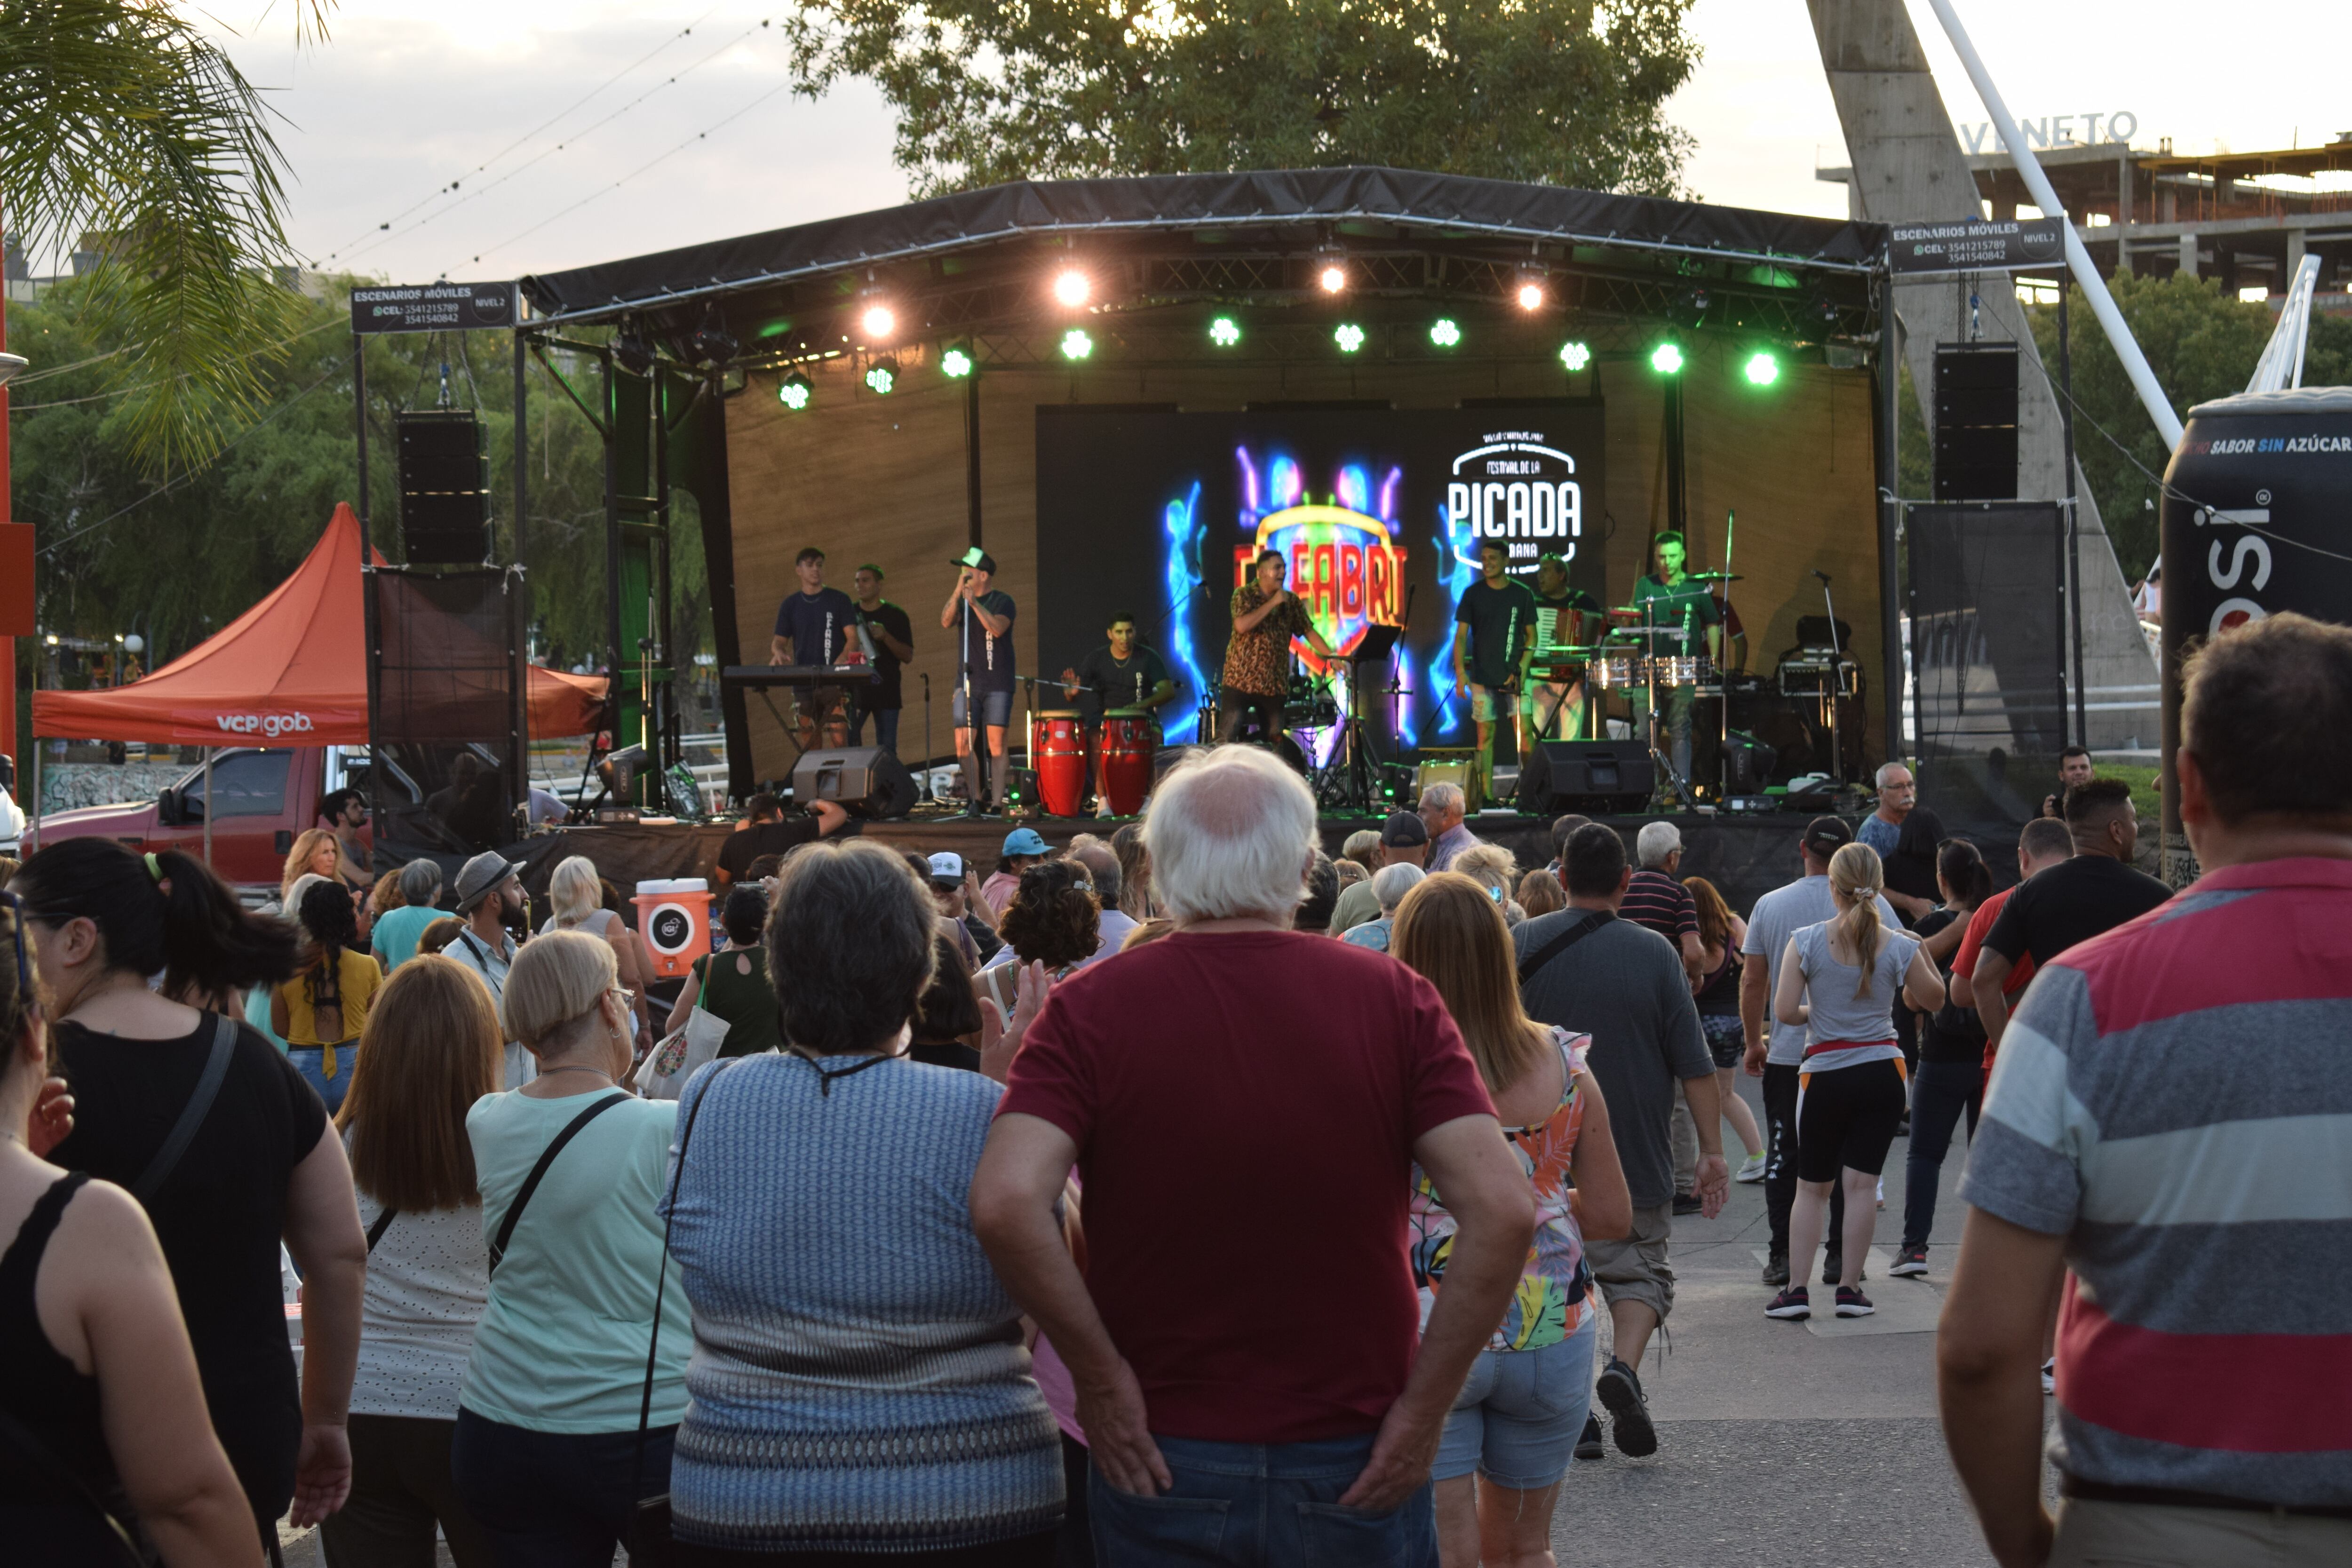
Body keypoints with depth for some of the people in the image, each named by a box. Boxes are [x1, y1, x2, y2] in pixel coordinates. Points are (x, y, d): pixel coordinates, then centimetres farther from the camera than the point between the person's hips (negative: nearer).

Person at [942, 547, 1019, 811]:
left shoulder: (1002, 601, 0)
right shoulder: (960, 600, 13)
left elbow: (998, 628, -17)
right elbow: (946, 622, -3)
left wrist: (975, 603, -22)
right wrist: (958, 592, -11)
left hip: (997, 683, -4)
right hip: (967, 681, 4)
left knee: (996, 742, -7)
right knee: (963, 743, -4)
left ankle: (998, 801, -8)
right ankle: (976, 800, 3)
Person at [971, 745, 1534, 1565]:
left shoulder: (1092, 1009, -5)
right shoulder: (1394, 999, -4)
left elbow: (1006, 1202, -20)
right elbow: (1502, 1208, -13)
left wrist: (1101, 1375, -9)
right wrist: (1423, 1408, -7)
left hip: (1160, 1459, 0)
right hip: (1355, 1467, 0)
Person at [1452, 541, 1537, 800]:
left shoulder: (1523, 594, 3)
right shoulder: (1473, 594, 2)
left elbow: (1531, 636, 6)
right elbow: (1461, 635, 0)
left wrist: (1522, 668, -8)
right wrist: (1460, 670, -14)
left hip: (1514, 676, 0)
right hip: (1483, 677, 0)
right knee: (1485, 734, 1)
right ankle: (1486, 794, 4)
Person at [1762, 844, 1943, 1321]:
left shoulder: (1806, 942, -9)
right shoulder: (1899, 947, -5)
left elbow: (1784, 1012, -11)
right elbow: (1934, 1000, 10)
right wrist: (1921, 951, 20)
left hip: (1824, 1075, -1)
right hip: (1883, 1071, 1)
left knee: (1812, 1187, 10)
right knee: (1862, 1182, 4)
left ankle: (1797, 1289, 6)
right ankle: (1849, 1289, 5)